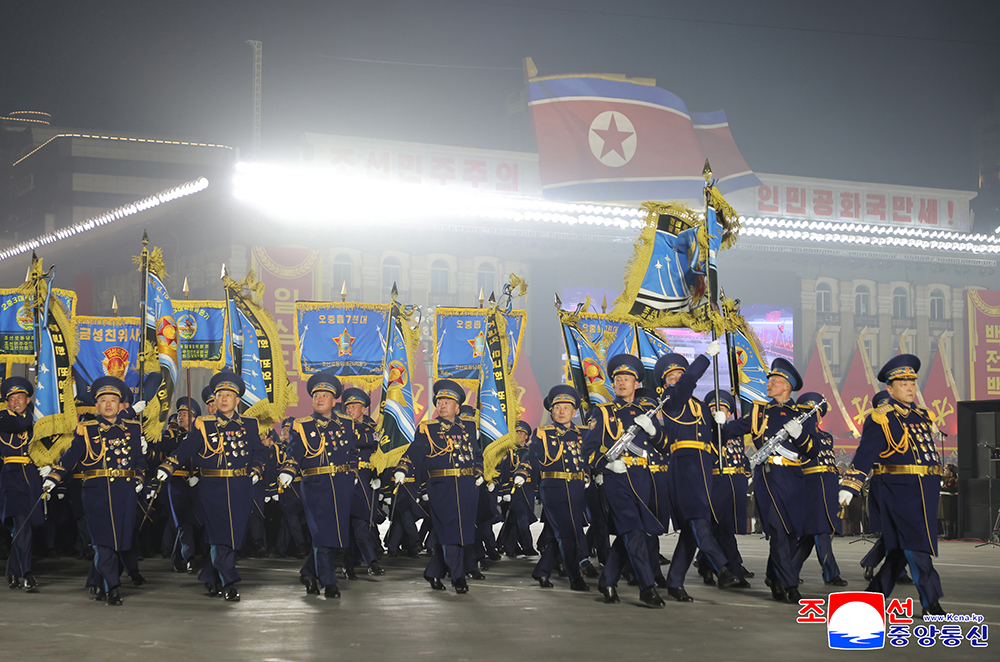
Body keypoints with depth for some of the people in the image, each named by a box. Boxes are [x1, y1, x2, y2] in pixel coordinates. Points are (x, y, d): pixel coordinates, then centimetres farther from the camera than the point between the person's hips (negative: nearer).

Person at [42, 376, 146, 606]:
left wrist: (139, 479, 10)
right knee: (103, 539, -9)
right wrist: (53, 478, -6)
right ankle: (111, 587, -5)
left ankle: (102, 583, 19)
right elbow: (70, 457, 3)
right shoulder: (87, 430, 7)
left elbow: (140, 459, 21)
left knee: (121, 539, 2)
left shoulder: (132, 428, 12)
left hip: (124, 491, 2)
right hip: (96, 490, -2)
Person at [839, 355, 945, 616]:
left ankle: (876, 593, 21)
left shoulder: (923, 415, 16)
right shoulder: (880, 418, -6)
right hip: (898, 490, -7)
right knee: (916, 545, -10)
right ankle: (930, 603, -7)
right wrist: (849, 487, -18)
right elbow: (864, 455, -11)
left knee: (903, 548, 10)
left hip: (925, 492, 7)